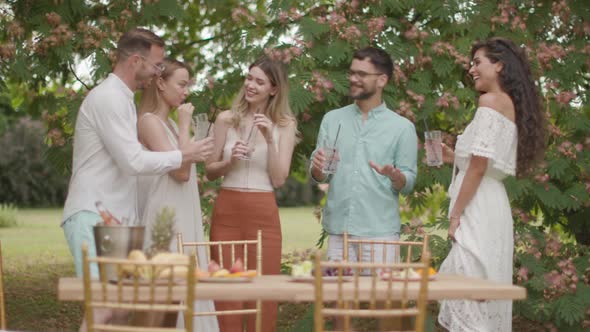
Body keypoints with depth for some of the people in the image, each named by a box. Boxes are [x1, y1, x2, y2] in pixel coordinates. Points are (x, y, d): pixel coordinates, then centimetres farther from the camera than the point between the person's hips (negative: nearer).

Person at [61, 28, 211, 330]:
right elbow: (133, 161, -18)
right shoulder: (108, 97, -13)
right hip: (93, 217, -10)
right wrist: (183, 156, -6)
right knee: (104, 305, -17)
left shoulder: (120, 98, 19)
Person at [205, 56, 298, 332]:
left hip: (263, 213, -1)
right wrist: (230, 160, -12)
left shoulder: (285, 125, 3)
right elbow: (210, 171, 7)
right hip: (226, 210, 1)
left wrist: (270, 139, -13)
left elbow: (279, 179, -4)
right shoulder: (226, 119, 4)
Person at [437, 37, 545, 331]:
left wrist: (455, 215, -12)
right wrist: (455, 157, 20)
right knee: (482, 295, 11)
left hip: (478, 208, -10)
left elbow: (479, 166, -15)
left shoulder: (491, 100, -9)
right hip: (492, 203, 10)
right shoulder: (512, 105, 18)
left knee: (468, 296, -9)